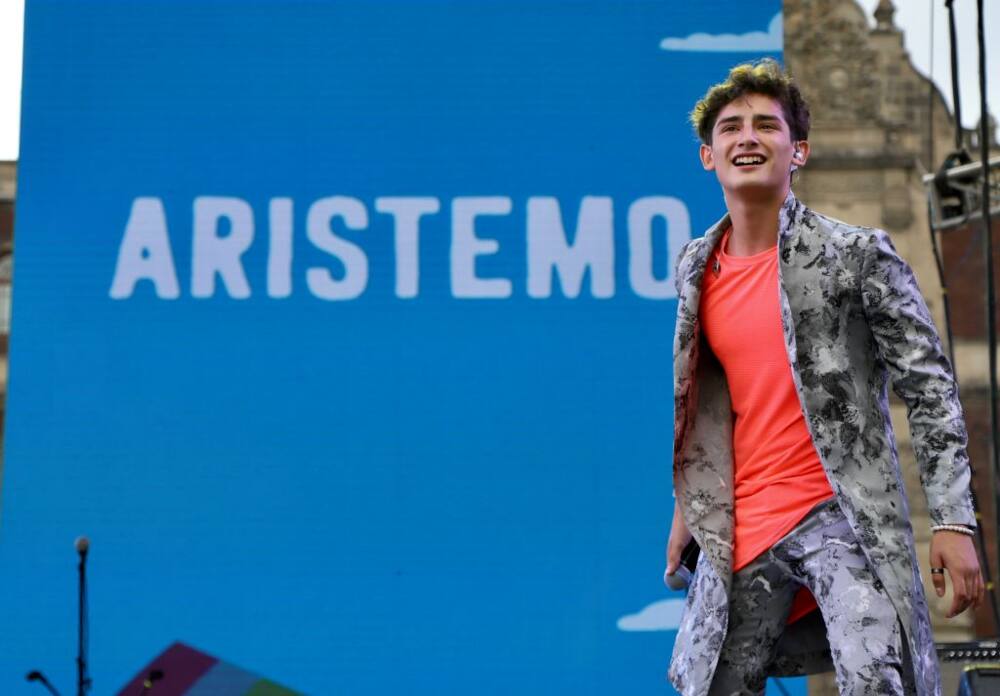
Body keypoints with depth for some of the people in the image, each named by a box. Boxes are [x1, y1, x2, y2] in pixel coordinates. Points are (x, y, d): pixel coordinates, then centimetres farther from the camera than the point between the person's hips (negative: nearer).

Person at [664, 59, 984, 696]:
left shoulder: (857, 254, -5)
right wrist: (687, 511, 21)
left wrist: (954, 522, -12)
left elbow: (930, 387, -6)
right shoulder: (693, 271, 9)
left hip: (843, 515, -4)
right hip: (741, 530, 5)